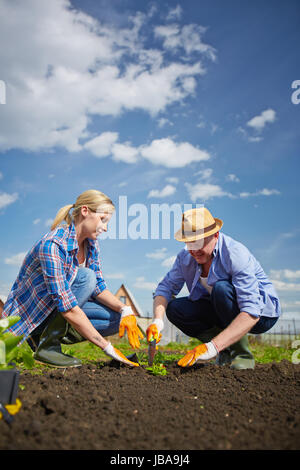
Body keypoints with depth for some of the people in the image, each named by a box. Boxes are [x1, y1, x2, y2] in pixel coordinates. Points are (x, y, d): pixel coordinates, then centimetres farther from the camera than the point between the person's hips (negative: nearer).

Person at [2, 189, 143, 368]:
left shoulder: (91, 243, -2)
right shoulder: (53, 244, -29)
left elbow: (98, 287, 2)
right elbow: (66, 307, -34)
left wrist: (125, 309, -18)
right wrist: (107, 347, -33)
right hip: (29, 311, -8)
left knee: (117, 319, -9)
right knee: (85, 277, -29)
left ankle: (51, 335, -1)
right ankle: (47, 345, -18)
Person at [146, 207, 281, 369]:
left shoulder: (236, 255, -30)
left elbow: (251, 313, -37)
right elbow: (165, 287, -7)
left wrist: (212, 347, -45)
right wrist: (158, 321, -28)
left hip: (262, 313, -6)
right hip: (220, 312, 6)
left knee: (221, 288, -34)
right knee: (174, 308, -14)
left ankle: (242, 354, -16)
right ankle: (227, 351, -3)